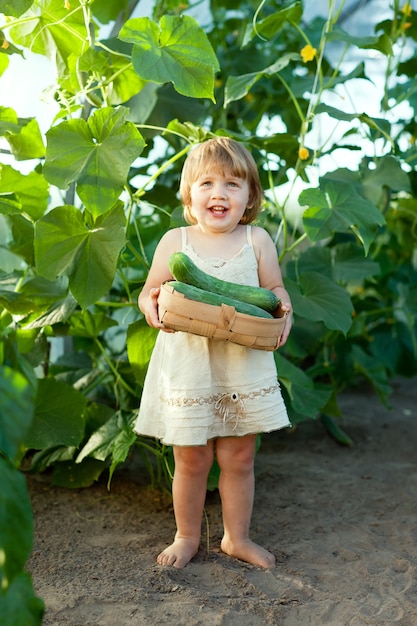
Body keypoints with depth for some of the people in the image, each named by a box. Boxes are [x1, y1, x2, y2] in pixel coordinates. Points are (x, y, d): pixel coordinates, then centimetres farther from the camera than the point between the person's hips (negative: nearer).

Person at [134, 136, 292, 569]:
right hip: (187, 366, -1)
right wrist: (150, 306, -16)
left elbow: (275, 290, 9)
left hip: (244, 367, 1)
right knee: (191, 460, 8)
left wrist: (281, 305, -13)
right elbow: (149, 291, 6)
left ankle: (237, 537, 32)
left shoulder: (257, 241, 2)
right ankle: (187, 537, 31)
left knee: (239, 457, 11)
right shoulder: (175, 241, 0)